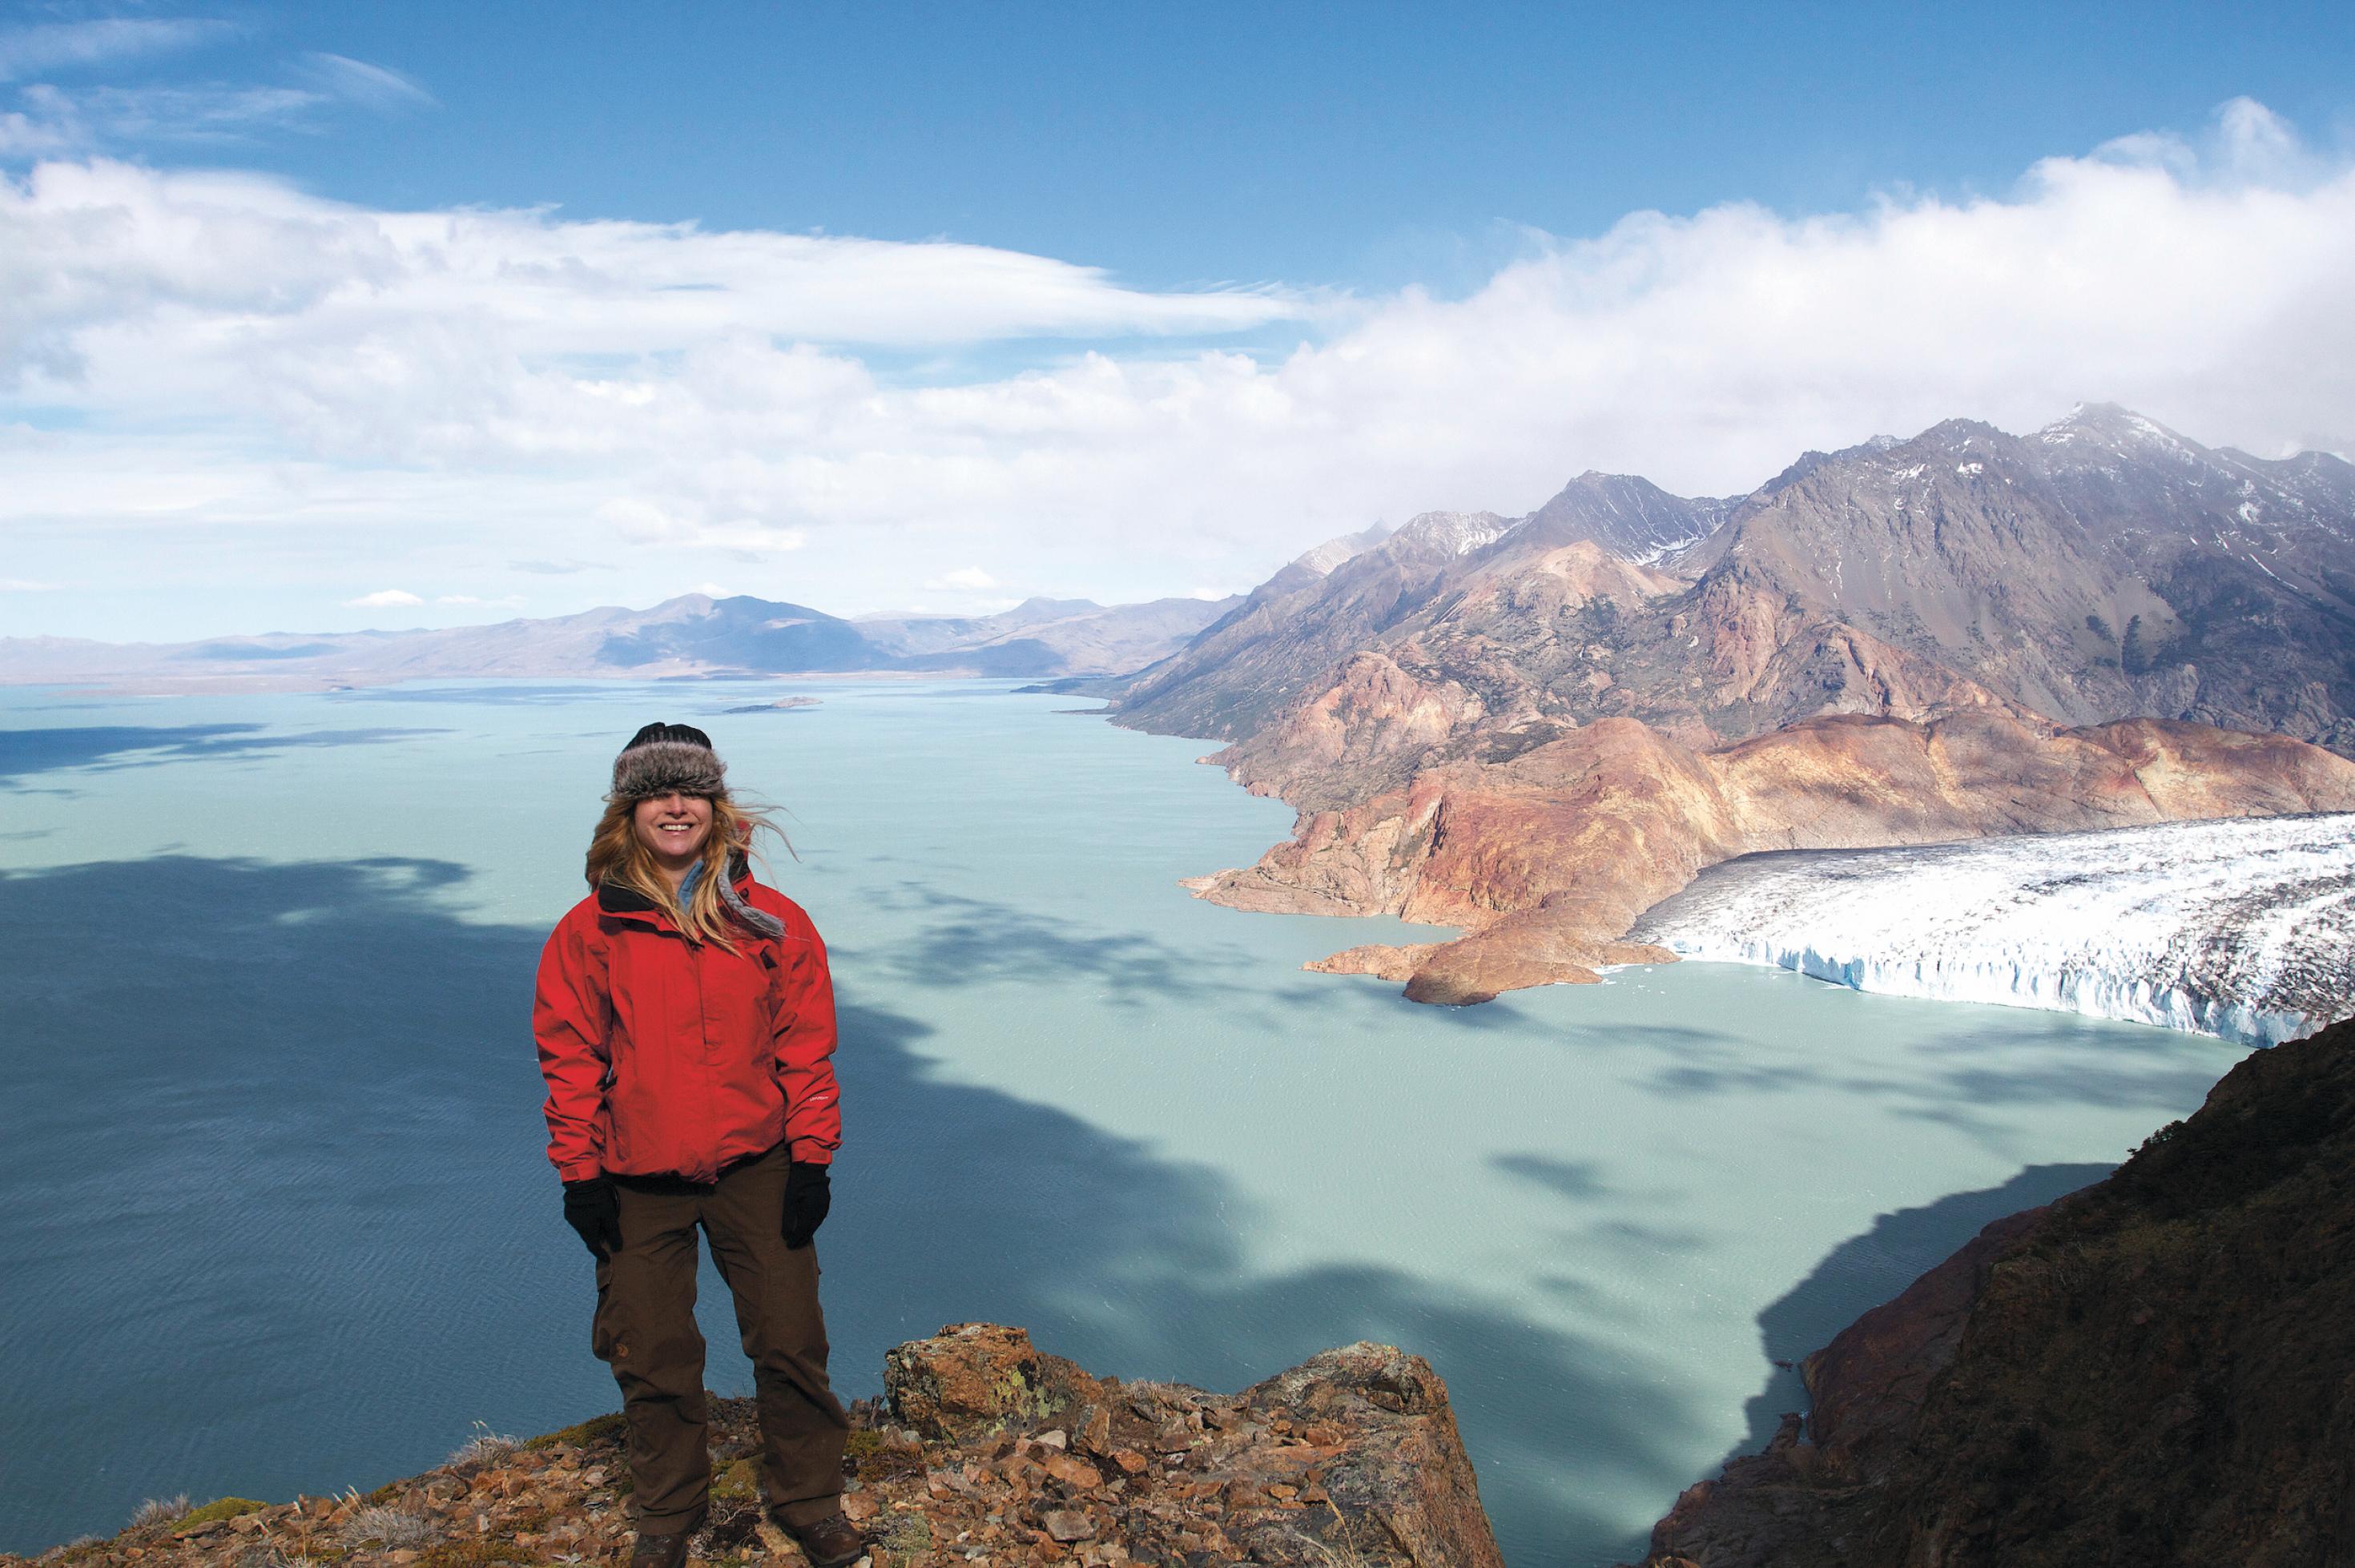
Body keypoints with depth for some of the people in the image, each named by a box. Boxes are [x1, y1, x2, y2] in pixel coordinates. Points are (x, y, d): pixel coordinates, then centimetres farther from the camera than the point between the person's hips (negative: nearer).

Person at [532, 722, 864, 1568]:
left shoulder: (771, 921, -3)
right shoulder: (591, 931, -4)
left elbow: (805, 1047, 0)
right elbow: (568, 1056, 0)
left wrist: (811, 1160, -3)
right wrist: (580, 1173, -3)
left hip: (756, 1167, 0)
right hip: (637, 1181, 0)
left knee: (791, 1341, 7)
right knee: (654, 1356, 11)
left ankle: (807, 1499, 27)